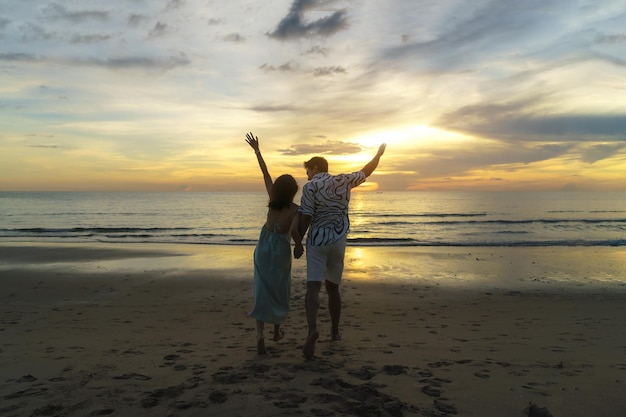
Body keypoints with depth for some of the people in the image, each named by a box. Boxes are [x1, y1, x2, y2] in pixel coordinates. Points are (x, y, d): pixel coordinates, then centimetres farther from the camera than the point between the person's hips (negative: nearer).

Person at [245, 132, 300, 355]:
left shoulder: (272, 198, -9)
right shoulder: (295, 209, -16)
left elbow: (265, 172, -2)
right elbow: (294, 232, -26)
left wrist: (256, 149, 4)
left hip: (263, 247, 2)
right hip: (281, 249, -2)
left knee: (263, 291, 1)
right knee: (280, 289, 18)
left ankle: (260, 334, -14)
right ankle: (277, 330, 31)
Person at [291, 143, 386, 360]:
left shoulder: (310, 187, -5)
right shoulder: (343, 181, 7)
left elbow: (305, 219, -11)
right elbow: (366, 171, 21)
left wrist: (298, 242, -2)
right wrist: (379, 154, 37)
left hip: (317, 241, -4)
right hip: (338, 242, 4)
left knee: (313, 286, -10)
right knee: (333, 287, 17)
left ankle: (312, 328, -32)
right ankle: (335, 331, 28)